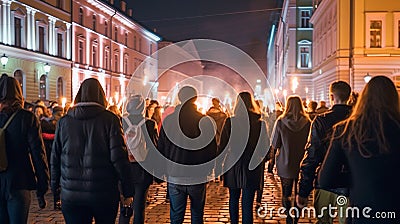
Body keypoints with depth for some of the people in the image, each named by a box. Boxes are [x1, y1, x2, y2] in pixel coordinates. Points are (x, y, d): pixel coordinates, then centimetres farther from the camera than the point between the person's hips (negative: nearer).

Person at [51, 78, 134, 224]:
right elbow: (119, 157, -11)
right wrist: (127, 191, -6)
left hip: (70, 194, 2)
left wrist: (55, 186, 18)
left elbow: (55, 158, 7)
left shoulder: (64, 121, 4)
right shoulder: (109, 119, -6)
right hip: (104, 194, -2)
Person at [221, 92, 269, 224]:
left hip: (233, 167, 1)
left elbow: (222, 145, -4)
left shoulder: (230, 122, -8)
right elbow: (265, 147, 0)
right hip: (252, 169, -1)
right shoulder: (261, 123, -6)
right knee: (247, 203, 2)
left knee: (234, 199, 20)